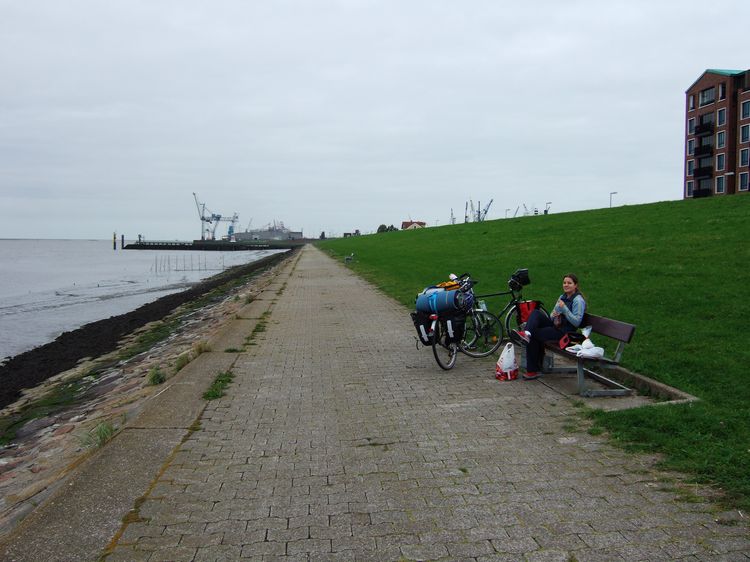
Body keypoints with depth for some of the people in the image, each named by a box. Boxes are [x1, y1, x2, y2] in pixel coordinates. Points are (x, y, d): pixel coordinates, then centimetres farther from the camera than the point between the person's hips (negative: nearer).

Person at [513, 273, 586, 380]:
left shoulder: (578, 300, -8)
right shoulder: (562, 297, 17)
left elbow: (577, 322, -16)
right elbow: (553, 315, 21)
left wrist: (564, 309, -22)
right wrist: (554, 315, -4)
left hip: (565, 332, -8)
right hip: (555, 325, 8)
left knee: (534, 335, -21)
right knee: (535, 312, -16)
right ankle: (527, 333, -36)